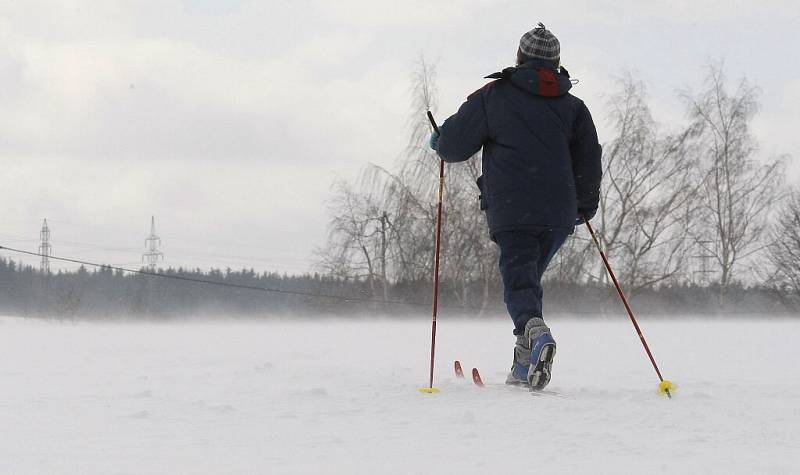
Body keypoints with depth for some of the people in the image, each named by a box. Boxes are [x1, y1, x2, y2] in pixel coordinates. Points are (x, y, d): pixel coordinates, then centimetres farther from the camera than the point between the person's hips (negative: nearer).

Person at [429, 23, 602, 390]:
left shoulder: (494, 96, 3)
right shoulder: (572, 106, 13)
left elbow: (453, 144, 4)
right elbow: (589, 163, 13)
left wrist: (438, 142, 28)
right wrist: (586, 205, 28)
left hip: (511, 211, -4)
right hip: (559, 214, 4)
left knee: (519, 281, -9)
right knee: (529, 277, 19)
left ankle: (536, 332, -42)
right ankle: (525, 365, 14)